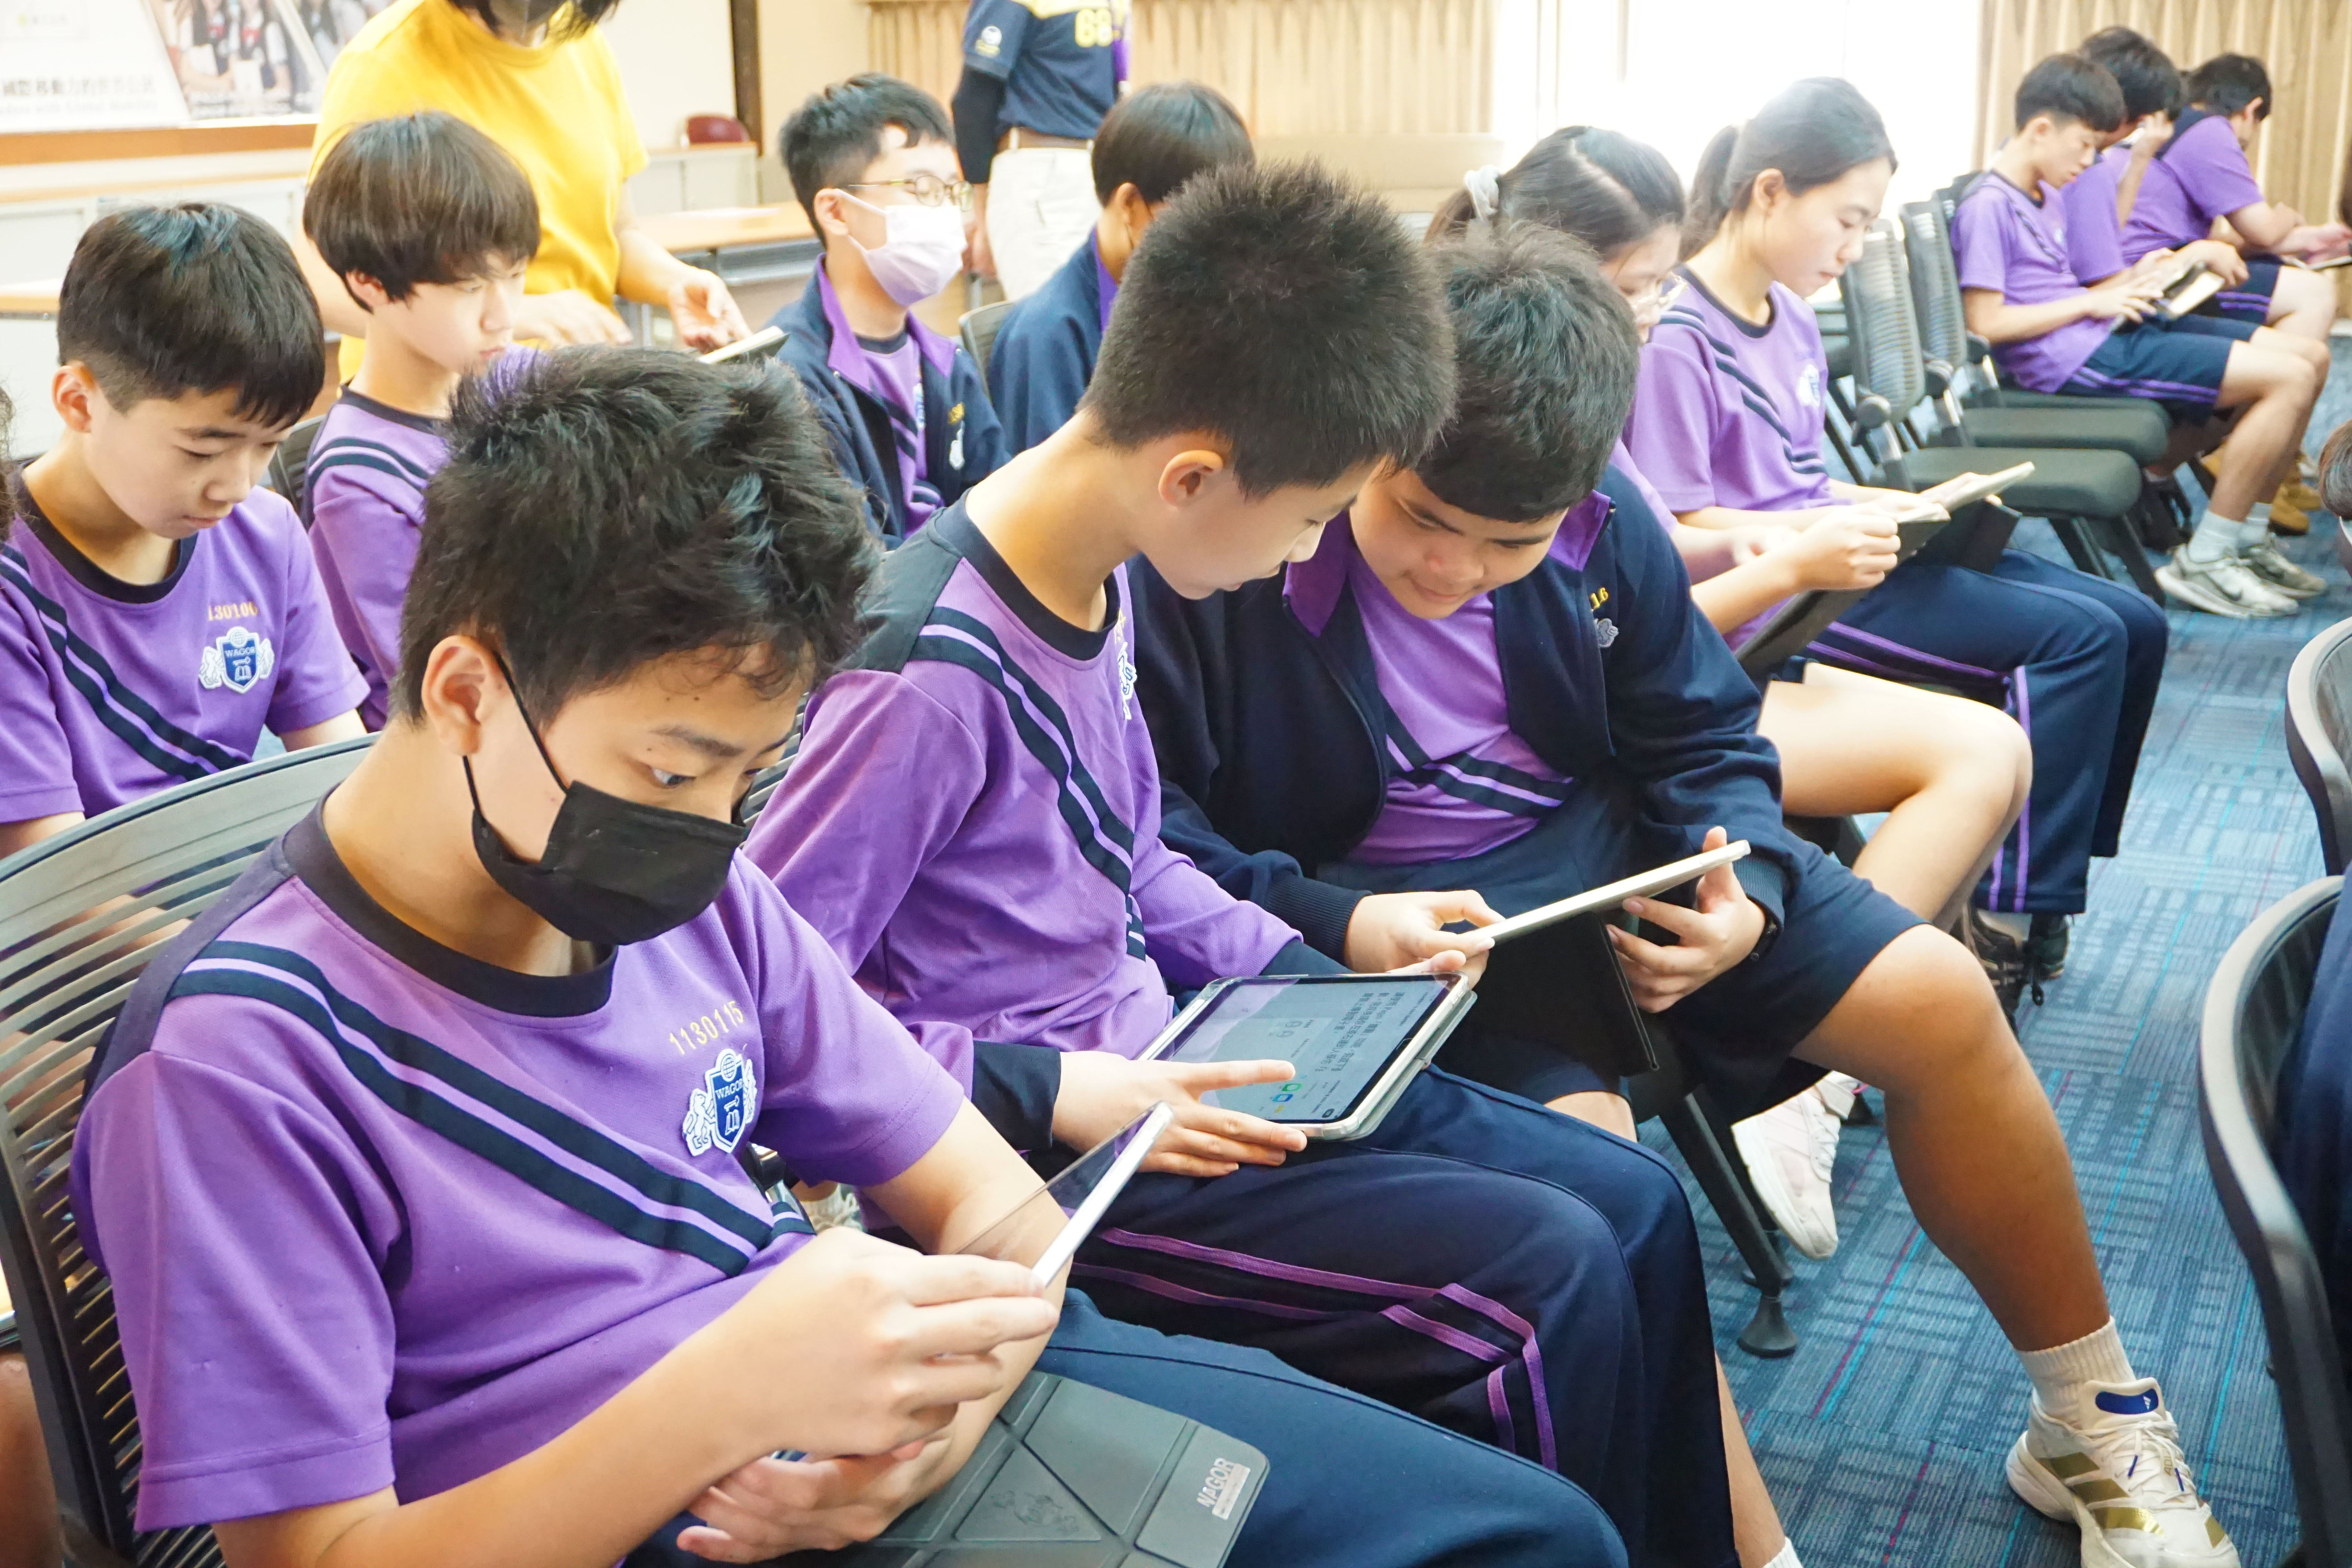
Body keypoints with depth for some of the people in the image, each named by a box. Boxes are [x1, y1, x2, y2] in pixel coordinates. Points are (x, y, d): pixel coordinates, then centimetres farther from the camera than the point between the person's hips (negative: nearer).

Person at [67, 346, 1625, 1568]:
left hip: (866, 1430, 7)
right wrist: (723, 1401, -29)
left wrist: (945, 1394, -15)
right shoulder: (240, 1062, -14)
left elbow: (982, 1192, 8)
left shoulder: (695, 893, 3)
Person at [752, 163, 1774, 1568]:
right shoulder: (931, 673, -25)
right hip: (1036, 1158, -9)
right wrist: (1048, 1094, -24)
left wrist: (1319, 955, 5)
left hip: (1157, 1059, 9)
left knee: (1635, 1204, 6)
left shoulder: (1096, 571, 2)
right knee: (1548, 1275, -18)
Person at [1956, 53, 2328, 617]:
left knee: (2311, 357, 7)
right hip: (2077, 358, -11)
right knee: (2288, 378, -17)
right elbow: (1986, 322, -19)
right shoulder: (1987, 207, -13)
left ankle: (2246, 541, 12)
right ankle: (2201, 563, -11)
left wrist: (2124, 287, 4)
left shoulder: (2045, 195, 18)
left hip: (2105, 332, 11)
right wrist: (2092, 302, -13)